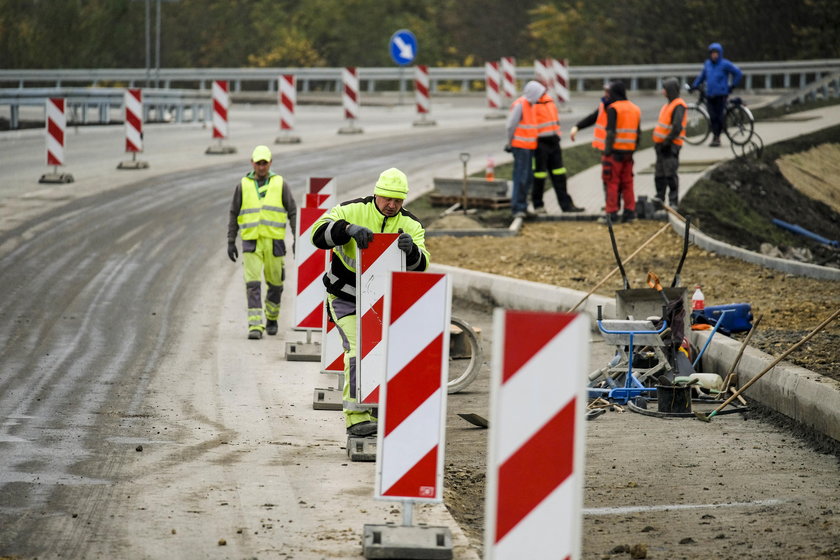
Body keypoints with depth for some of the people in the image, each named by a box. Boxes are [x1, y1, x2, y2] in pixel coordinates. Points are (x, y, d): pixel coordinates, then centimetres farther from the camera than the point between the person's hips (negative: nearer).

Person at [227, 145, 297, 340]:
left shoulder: (280, 185, 4)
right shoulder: (243, 186, 5)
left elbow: (292, 212, 6)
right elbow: (234, 215, 10)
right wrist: (231, 242, 4)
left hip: (274, 242, 0)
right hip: (251, 242, 0)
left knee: (275, 283, 9)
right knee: (252, 284, -10)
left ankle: (271, 318, 32)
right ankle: (255, 326, -13)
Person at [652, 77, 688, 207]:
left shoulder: (678, 106, -14)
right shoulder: (668, 104, 16)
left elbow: (677, 127, -24)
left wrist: (667, 141, -20)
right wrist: (657, 142, 14)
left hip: (670, 147, -10)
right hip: (662, 145, 10)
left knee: (670, 174, -9)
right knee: (659, 175, 13)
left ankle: (673, 202, -7)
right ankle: (659, 199, 21)